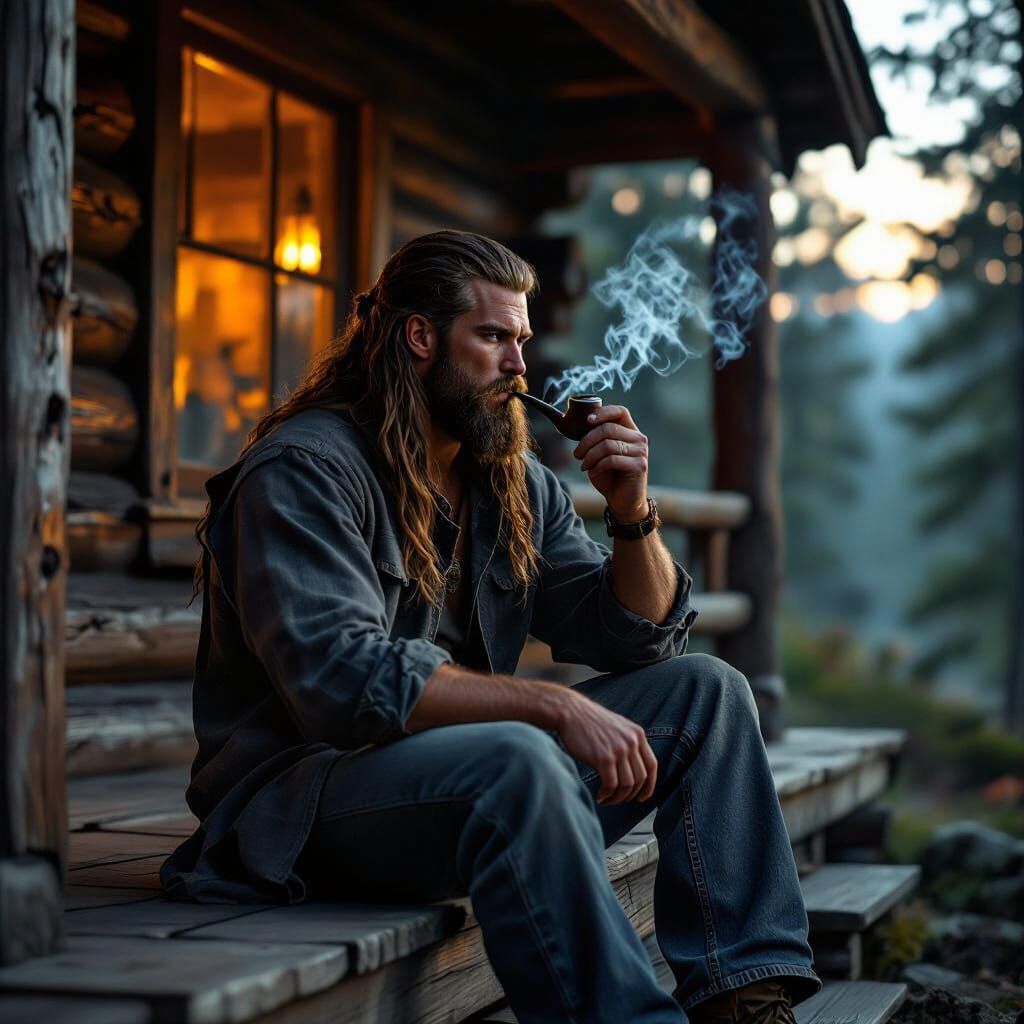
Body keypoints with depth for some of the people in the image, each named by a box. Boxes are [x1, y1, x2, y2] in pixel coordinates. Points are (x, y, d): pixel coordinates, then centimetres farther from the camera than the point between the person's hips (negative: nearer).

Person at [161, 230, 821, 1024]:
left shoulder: (517, 482, 11)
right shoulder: (304, 470, -12)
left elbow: (641, 639, 13)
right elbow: (344, 678, -26)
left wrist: (632, 510, -6)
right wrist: (553, 706, -30)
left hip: (479, 776, 8)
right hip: (308, 794, -8)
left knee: (705, 691, -2)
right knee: (520, 761, -37)